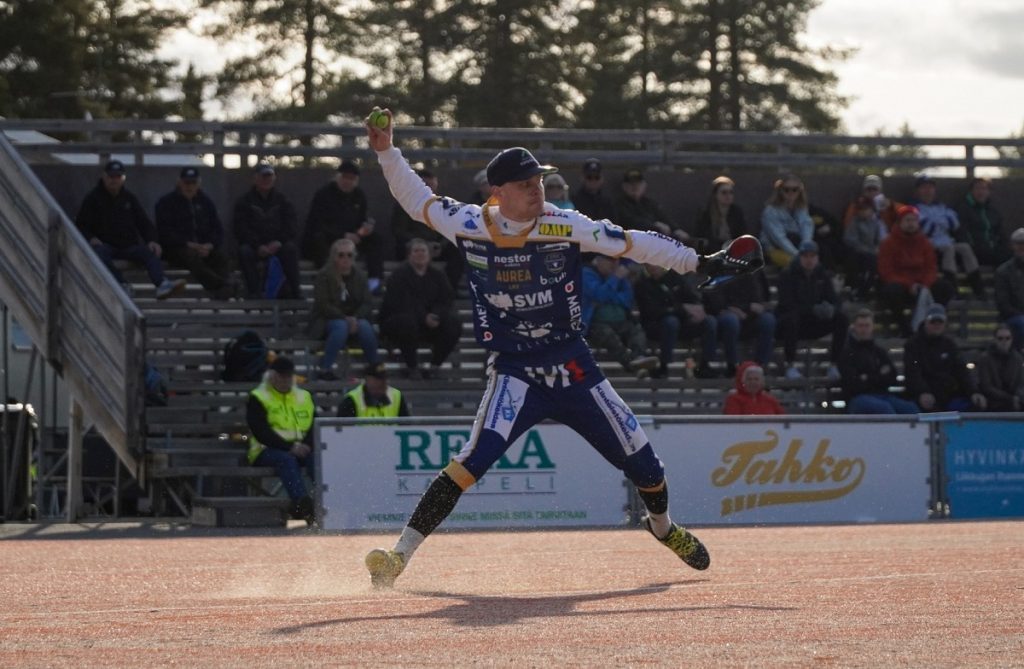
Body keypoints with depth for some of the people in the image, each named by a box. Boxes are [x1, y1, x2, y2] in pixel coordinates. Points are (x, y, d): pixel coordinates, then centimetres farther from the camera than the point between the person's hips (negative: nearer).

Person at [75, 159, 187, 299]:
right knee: (100, 253, -39)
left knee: (150, 253, -27)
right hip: (105, 244, -3)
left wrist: (151, 240, -1)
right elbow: (80, 225, 8)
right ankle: (122, 285, -55)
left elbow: (144, 223, 18)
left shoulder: (129, 198, 18)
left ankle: (162, 284, -51)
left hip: (129, 245, 3)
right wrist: (91, 238, -13)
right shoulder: (93, 198, 9)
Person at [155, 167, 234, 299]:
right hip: (176, 249, -4)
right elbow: (165, 233, -5)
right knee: (192, 256, -37)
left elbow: (218, 229, 14)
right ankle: (224, 286, -52)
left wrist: (210, 245, -8)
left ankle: (223, 292, -50)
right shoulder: (166, 203, 6)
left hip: (205, 247, 4)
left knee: (221, 257, -28)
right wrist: (188, 244, -17)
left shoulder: (205, 202, 20)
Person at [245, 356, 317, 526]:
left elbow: (315, 426, 11)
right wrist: (290, 447, -20)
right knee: (287, 460, -38)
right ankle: (302, 503, -57)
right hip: (266, 451, -4)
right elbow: (261, 432, -9)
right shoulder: (258, 398, 4)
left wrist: (305, 446, -12)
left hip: (301, 449, 4)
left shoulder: (304, 396, 21)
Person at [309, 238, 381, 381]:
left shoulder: (359, 276, 7)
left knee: (365, 326, -30)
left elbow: (367, 304, 2)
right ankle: (324, 368, -33)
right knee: (341, 326, -37)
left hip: (353, 319, 3)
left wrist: (355, 318, -19)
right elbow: (323, 305, -13)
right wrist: (345, 319, -23)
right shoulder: (324, 276, -4)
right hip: (326, 321, -3)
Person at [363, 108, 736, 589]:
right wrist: (387, 153, -4)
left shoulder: (564, 226, -7)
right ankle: (401, 554, -24)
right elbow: (417, 200, 6)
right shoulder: (471, 226, -6)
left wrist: (696, 262, -9)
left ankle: (663, 527, 41)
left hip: (574, 369, 2)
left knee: (639, 458, 8)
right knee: (474, 459, -25)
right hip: (514, 373, -2)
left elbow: (631, 244, -6)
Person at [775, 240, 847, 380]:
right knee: (791, 317, -39)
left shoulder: (823, 275, 5)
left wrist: (831, 308, -28)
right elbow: (787, 304, -19)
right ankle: (791, 367, -32)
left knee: (842, 319, -19)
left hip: (815, 324, 4)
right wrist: (812, 310, -33)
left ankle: (834, 365, -19)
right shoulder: (788, 275, -8)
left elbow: (835, 301, -1)